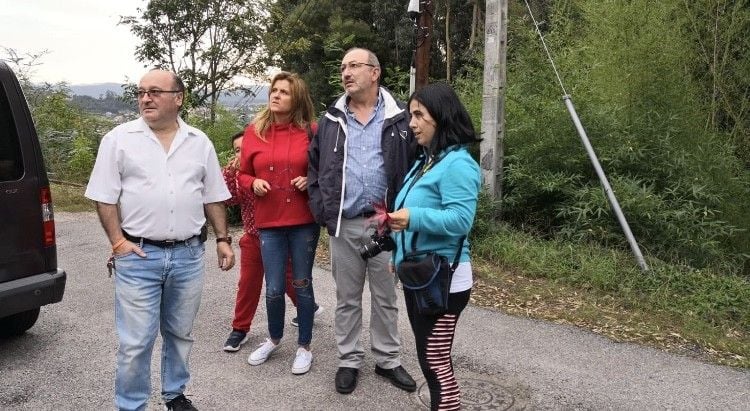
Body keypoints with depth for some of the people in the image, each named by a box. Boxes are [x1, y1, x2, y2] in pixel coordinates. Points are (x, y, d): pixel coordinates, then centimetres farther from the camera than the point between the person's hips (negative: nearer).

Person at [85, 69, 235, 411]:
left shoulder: (199, 142, 7)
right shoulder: (119, 139, -1)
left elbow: (213, 197, 12)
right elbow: (105, 197, -2)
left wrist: (223, 239, 7)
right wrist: (118, 242, -10)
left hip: (189, 255, 3)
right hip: (138, 255, -3)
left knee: (180, 334, 15)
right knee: (136, 341, 0)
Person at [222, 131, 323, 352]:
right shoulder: (238, 174, 4)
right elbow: (231, 199, -10)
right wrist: (230, 173, -20)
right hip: (253, 236, 3)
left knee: (288, 278, 13)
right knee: (248, 283, 3)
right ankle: (240, 329, 14)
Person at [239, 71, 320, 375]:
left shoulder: (310, 132, -4)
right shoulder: (254, 132, 1)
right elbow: (243, 174, 11)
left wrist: (310, 181, -12)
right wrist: (254, 183, -10)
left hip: (304, 221, -1)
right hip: (269, 222, 1)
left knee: (302, 284, 8)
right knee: (274, 288, 6)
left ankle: (304, 347, 25)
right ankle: (274, 339, 34)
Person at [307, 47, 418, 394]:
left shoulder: (399, 119, 0)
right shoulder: (331, 121, 8)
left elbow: (414, 168, -1)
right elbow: (314, 169, 10)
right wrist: (322, 212, 0)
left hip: (385, 224, -1)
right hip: (343, 225, 2)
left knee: (386, 297, 11)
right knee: (347, 299, 11)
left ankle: (388, 360, 25)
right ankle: (349, 361, 25)